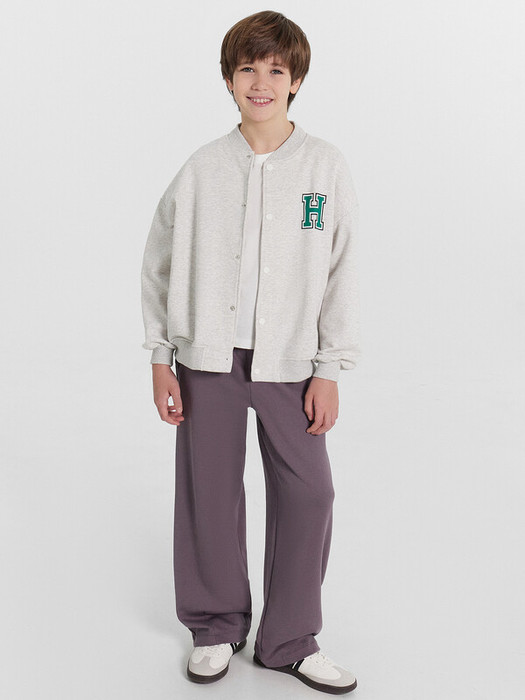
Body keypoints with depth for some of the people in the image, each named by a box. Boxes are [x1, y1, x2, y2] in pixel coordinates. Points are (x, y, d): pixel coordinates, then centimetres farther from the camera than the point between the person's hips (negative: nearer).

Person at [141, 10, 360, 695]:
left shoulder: (326, 166, 0)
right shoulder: (202, 168, 0)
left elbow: (342, 271, 1)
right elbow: (159, 264, 6)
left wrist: (330, 369, -3)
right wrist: (161, 360, 2)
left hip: (290, 362, 0)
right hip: (208, 359, 0)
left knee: (308, 494, 1)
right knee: (208, 494, 6)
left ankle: (291, 639, 20)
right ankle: (216, 627, 27)